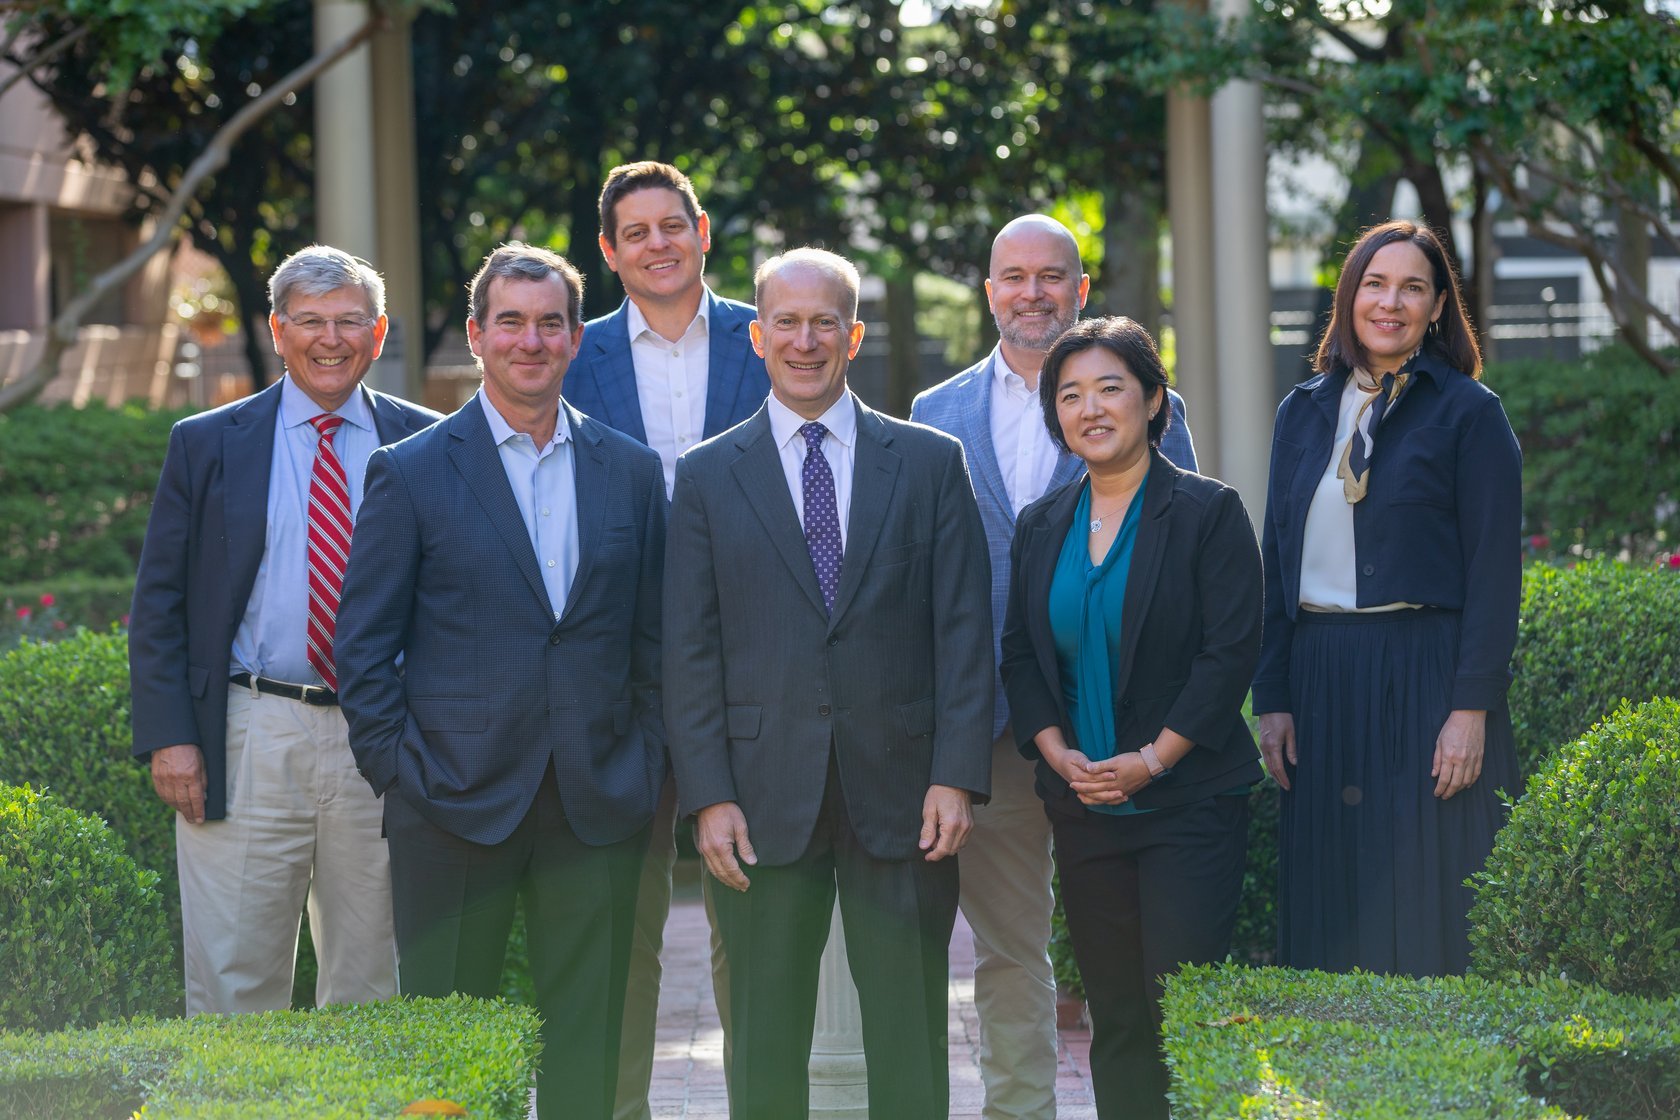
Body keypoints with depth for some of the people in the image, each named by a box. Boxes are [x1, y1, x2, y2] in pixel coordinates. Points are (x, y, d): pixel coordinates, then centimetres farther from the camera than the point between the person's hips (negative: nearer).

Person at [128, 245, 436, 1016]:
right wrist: (168, 736, -5)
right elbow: (159, 605, 6)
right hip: (248, 745, -1)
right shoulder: (207, 445, 6)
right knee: (232, 985, -1)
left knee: (371, 990, 7)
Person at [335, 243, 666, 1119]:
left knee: (586, 1045, 5)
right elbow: (363, 646, 1)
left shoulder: (631, 472, 10)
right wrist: (397, 773, -7)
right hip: (456, 805, -2)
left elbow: (653, 636, 13)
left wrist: (645, 768, 5)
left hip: (599, 807, 3)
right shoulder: (411, 473, 1)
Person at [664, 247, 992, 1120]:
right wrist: (707, 796, -5)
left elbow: (963, 630, 3)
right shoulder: (707, 476, 7)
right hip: (765, 801, 0)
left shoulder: (931, 463, 7)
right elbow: (689, 650, 3)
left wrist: (956, 776, -6)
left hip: (900, 792, 0)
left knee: (911, 1050, 4)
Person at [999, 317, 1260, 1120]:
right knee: (1114, 1019, 6)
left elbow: (1231, 652, -9)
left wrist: (1153, 759, -14)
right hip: (1082, 806, 5)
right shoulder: (1042, 526, 12)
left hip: (1187, 802, -5)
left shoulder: (1207, 512, -4)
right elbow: (1019, 655, 12)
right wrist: (1059, 753, -4)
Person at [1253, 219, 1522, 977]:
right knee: (1329, 908, 4)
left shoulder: (1467, 412, -1)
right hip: (1321, 679, 5)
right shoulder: (1304, 412, 13)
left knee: (1427, 909, -4)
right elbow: (1278, 563, 14)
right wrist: (1272, 698, 6)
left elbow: (1494, 568, -6)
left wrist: (1473, 708, -14)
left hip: (1424, 679, -4)